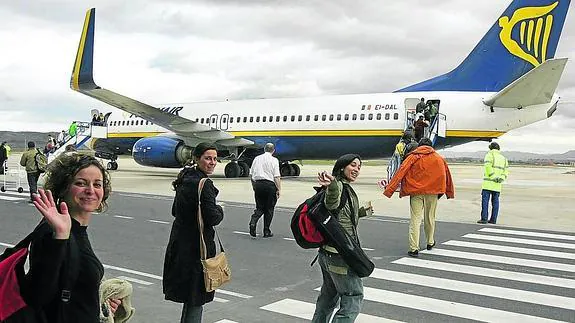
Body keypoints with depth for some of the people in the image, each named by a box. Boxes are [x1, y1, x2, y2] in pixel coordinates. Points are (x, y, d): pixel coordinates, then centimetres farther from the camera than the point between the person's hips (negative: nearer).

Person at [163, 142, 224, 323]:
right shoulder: (203, 184, -19)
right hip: (196, 245, -9)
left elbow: (176, 211, 18)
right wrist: (220, 211, -3)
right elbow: (213, 218, -23)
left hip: (180, 243, 9)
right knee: (196, 297, 1)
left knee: (189, 296, 21)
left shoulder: (186, 179, 9)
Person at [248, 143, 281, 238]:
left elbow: (251, 174, 12)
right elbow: (276, 177, -11)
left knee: (259, 208, 14)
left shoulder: (257, 158, 9)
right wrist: (279, 189, -7)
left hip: (258, 184, 4)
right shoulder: (274, 160, -4)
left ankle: (253, 222, -14)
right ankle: (266, 231, 11)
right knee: (269, 209, 8)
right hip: (269, 185, -4)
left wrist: (254, 186, 23)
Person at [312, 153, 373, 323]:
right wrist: (332, 186, -60)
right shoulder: (339, 185, -15)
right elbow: (332, 203, -39)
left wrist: (364, 211, 41)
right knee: (353, 297, 0)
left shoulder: (346, 188, 14)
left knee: (329, 294, 25)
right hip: (340, 254, -10)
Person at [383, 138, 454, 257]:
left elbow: (400, 173, -6)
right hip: (432, 192, 2)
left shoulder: (413, 157, 1)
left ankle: (414, 248, -8)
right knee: (430, 218, 18)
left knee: (415, 219, -2)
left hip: (416, 192, -2)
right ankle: (430, 242, 36)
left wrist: (389, 189, -8)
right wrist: (450, 192, 28)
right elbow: (446, 175, 17)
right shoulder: (439, 158, 8)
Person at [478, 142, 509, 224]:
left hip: (488, 182, -6)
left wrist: (493, 176, -17)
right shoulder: (503, 158, 18)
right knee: (495, 201, 8)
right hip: (498, 184, 6)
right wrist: (501, 178, -3)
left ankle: (484, 218, -10)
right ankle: (493, 219, 7)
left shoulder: (489, 155, -2)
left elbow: (488, 166, -18)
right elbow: (506, 171, 10)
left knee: (485, 200, -5)